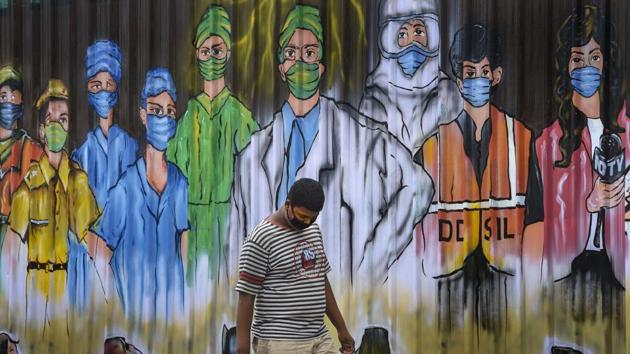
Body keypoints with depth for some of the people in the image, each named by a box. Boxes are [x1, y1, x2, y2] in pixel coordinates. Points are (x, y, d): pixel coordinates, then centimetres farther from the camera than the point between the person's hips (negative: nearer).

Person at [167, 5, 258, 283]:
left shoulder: (238, 113, -2)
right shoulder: (190, 112, 6)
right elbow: (176, 165, 9)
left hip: (226, 212, -2)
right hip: (193, 213, 2)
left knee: (224, 275, -2)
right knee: (196, 274, 4)